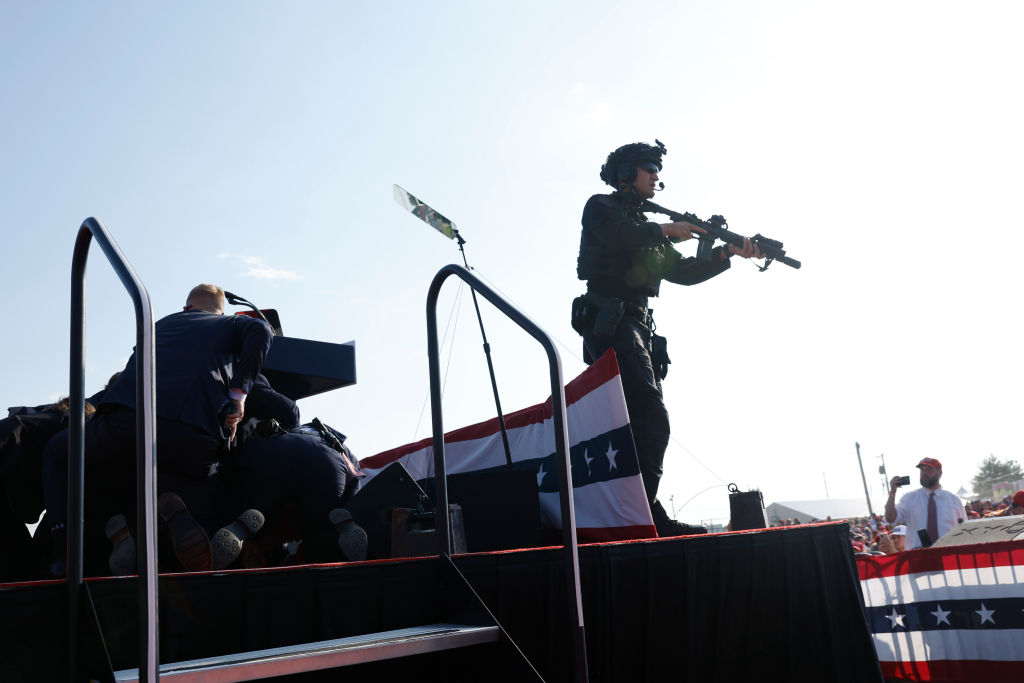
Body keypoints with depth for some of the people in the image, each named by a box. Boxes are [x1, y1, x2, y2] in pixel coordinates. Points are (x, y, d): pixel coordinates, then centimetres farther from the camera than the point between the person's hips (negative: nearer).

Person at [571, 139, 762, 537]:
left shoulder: (646, 229, 29)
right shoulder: (601, 207, 7)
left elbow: (684, 272, 23)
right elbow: (619, 236, -15)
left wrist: (728, 253, 11)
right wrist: (665, 231, -3)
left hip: (638, 329, 9)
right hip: (610, 322, -9)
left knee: (647, 423, 3)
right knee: (651, 418, -21)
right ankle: (645, 511, -24)